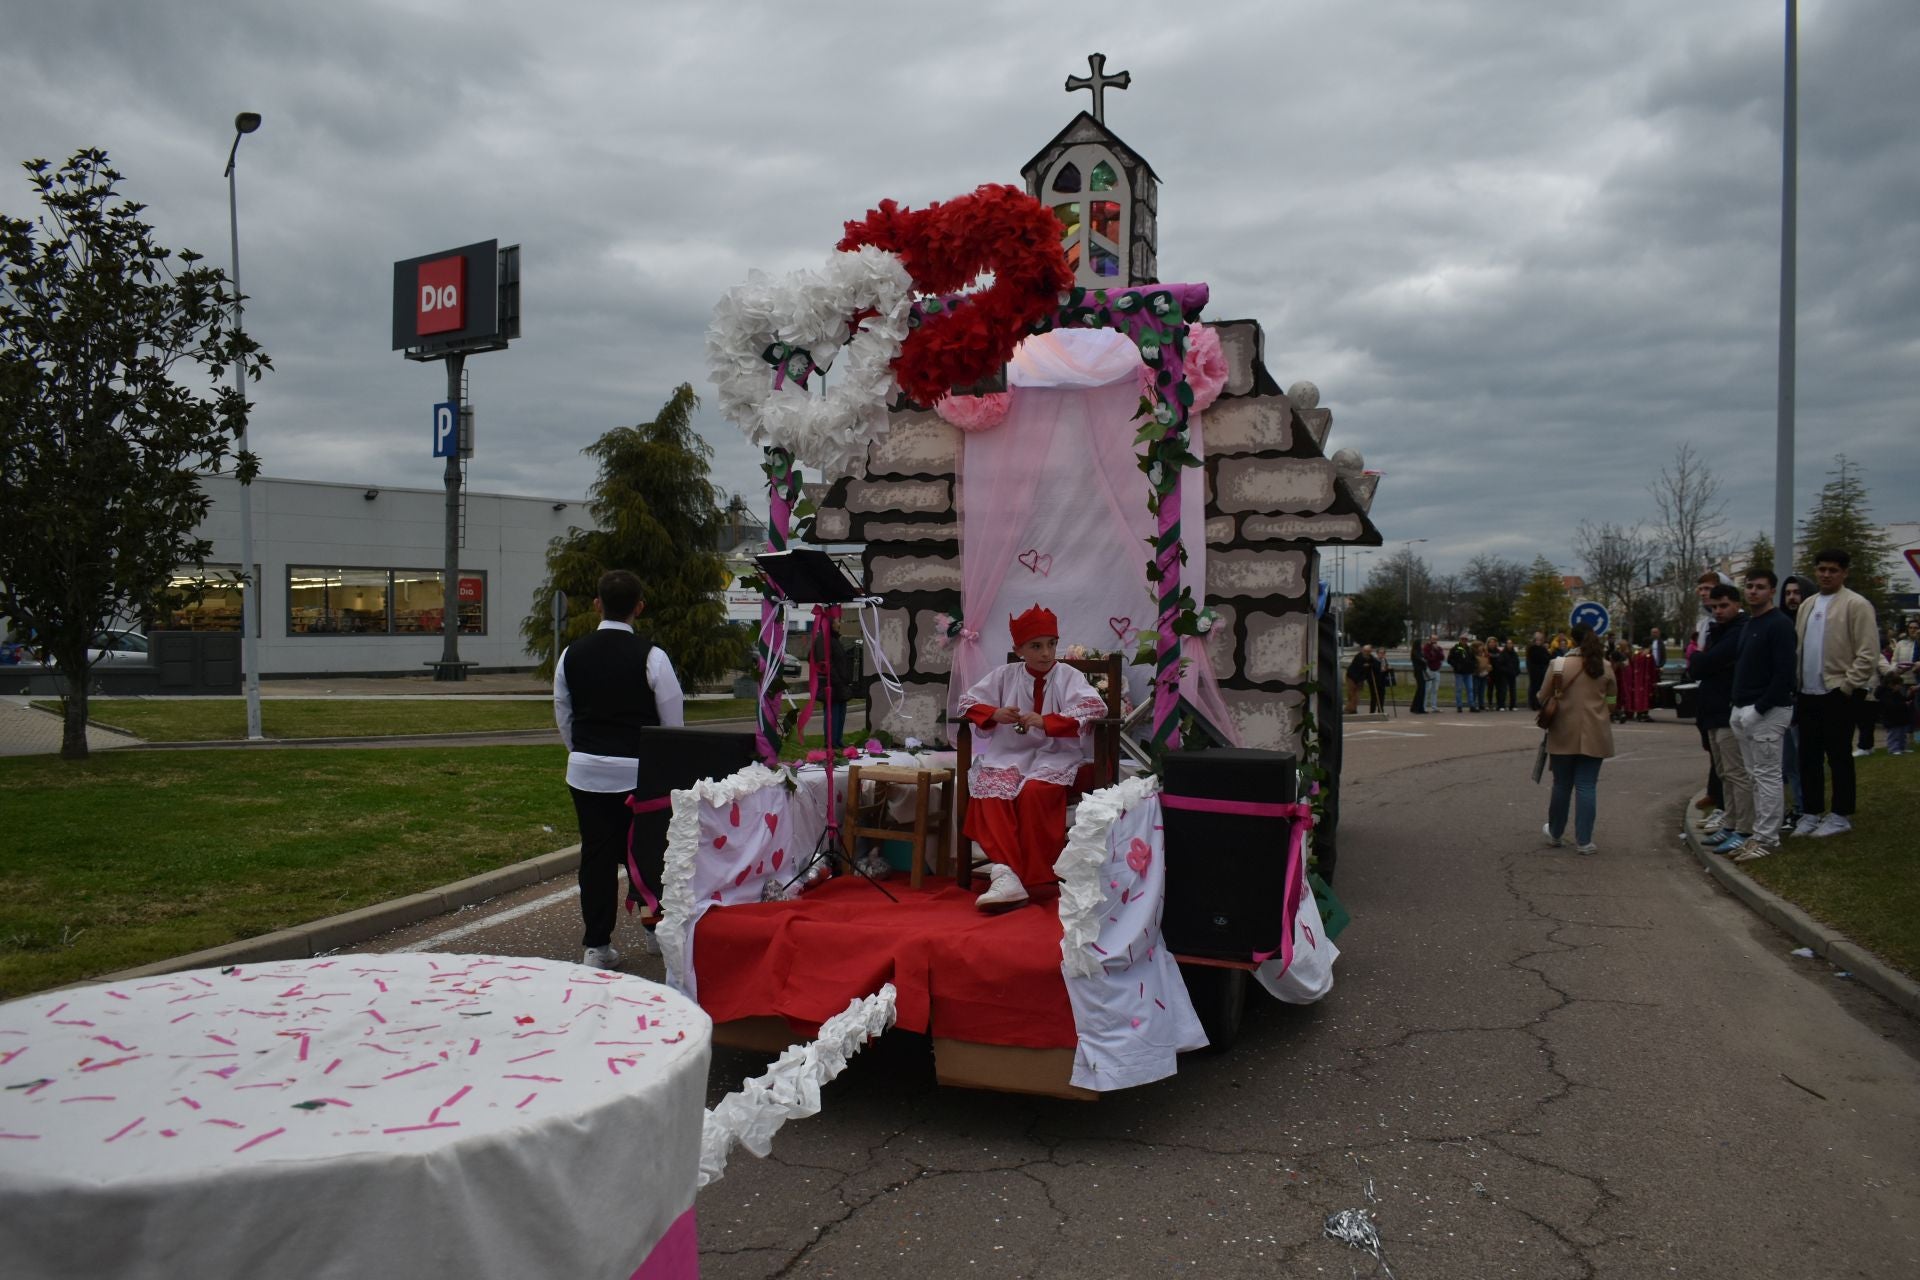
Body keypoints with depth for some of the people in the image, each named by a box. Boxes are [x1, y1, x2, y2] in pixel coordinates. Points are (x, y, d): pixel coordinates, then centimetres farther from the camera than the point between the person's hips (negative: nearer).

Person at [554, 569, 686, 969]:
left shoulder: (571, 655, 1)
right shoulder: (651, 657, -10)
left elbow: (563, 717, 11)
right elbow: (672, 719, -5)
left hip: (586, 771, 3)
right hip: (639, 771, -3)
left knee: (596, 854, 7)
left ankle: (596, 945, 12)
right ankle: (655, 929, 26)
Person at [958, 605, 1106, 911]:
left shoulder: (1067, 676, 1)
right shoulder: (1005, 675, 9)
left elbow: (1095, 707, -15)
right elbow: (967, 701, 12)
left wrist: (1046, 721, -24)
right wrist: (994, 714, -10)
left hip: (1053, 755, -3)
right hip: (1008, 754, 3)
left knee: (1034, 792, -33)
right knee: (990, 792, -28)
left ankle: (1035, 880, -20)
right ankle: (1006, 874, -36)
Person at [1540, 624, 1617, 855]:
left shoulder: (1559, 664, -8)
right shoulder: (1604, 667, 0)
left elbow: (1544, 697, -2)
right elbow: (1611, 693, 13)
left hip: (1564, 734, -1)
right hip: (1594, 736, 1)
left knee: (1562, 785, 12)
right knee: (1587, 787, 3)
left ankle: (1555, 834, 26)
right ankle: (1583, 841, 3)